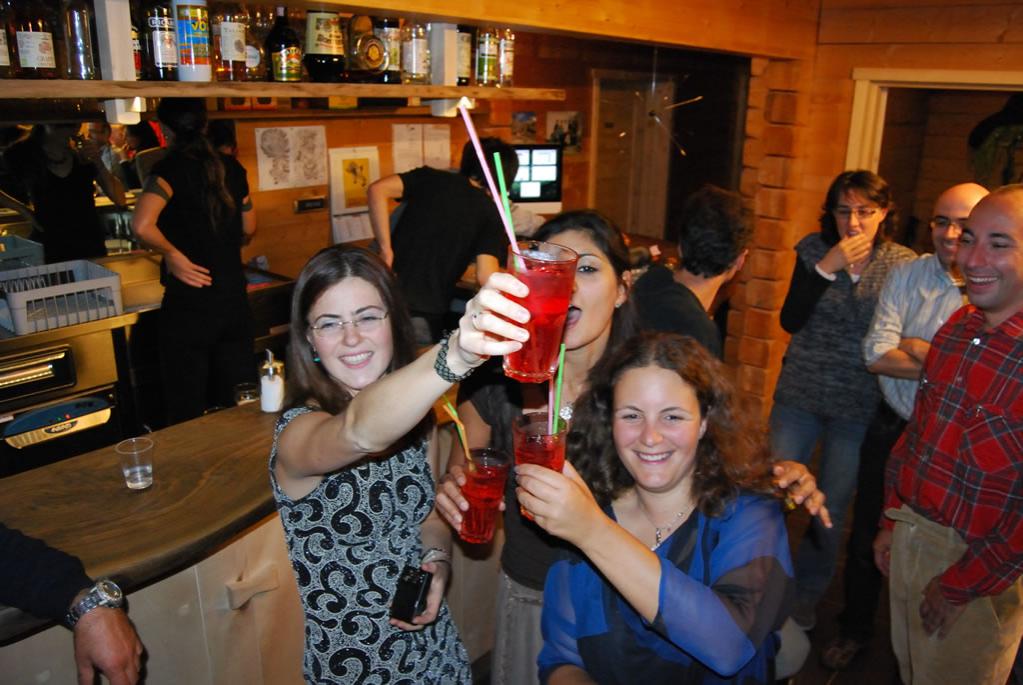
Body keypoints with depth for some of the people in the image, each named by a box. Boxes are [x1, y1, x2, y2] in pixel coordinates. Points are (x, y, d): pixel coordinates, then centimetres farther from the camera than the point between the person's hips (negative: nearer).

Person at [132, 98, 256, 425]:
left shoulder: (171, 168, -11)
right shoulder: (232, 168, 5)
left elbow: (142, 225, -27)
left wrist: (173, 253, -11)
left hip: (189, 303, -5)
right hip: (234, 297, 5)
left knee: (188, 413, 7)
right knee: (238, 408, 15)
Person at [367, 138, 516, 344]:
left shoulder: (431, 178, 7)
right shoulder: (491, 215, -1)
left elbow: (377, 190, -7)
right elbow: (485, 276, -13)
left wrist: (385, 249, -5)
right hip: (425, 315, -2)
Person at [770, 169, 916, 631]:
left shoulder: (902, 262, -6)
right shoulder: (814, 249, -2)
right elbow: (790, 321, -10)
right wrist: (825, 267, -18)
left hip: (858, 406, -1)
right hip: (799, 395, 1)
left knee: (831, 509, 11)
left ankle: (806, 596, 34)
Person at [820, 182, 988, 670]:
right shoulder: (907, 276, -4)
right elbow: (876, 354, -14)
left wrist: (917, 348, -19)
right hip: (892, 429, 2)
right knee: (867, 539, 14)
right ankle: (854, 629, 38)